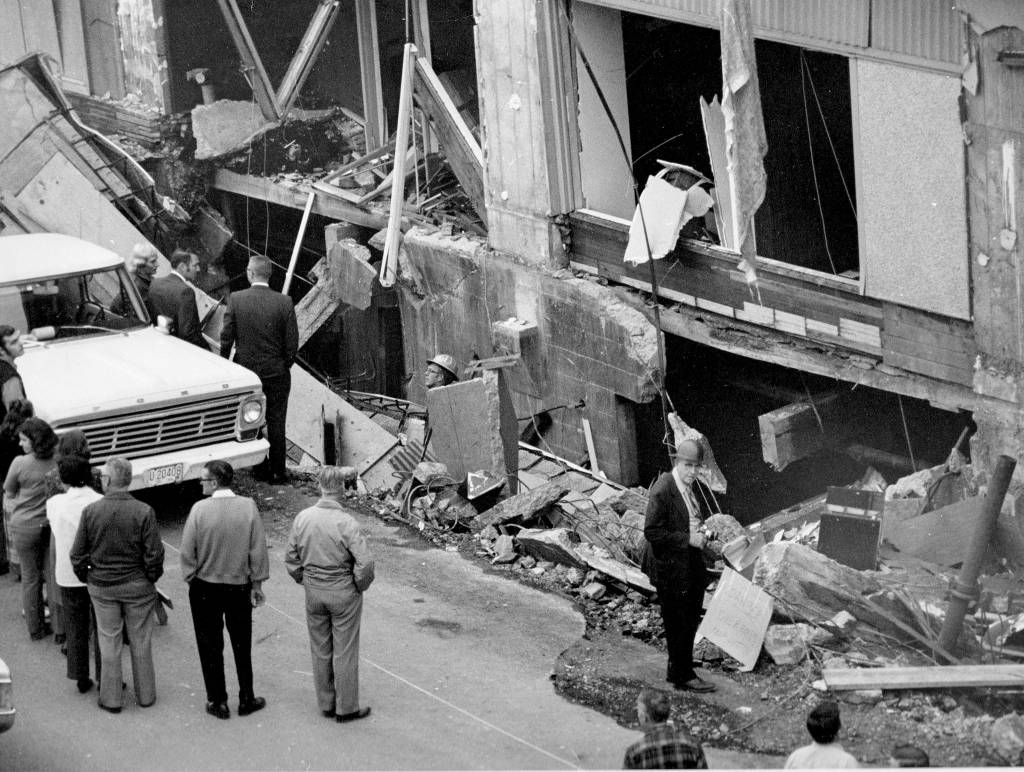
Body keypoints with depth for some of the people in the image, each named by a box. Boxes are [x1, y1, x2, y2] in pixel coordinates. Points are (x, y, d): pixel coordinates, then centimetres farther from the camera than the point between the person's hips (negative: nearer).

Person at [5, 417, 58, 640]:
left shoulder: (20, 463, -16)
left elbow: (9, 494, -2)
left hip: (25, 526, -2)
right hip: (52, 524, 2)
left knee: (30, 578, 10)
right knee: (54, 575, 11)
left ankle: (36, 629, 16)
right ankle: (61, 626, 13)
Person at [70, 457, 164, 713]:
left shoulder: (91, 511, -11)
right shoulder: (143, 512, -15)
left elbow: (77, 554, -5)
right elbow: (154, 554, -12)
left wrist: (87, 578, 10)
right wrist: (151, 578, 5)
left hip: (102, 587, 1)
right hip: (138, 586, -1)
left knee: (109, 643, 11)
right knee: (141, 643, 13)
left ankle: (111, 699, 17)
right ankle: (145, 695, 23)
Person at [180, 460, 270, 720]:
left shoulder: (199, 509, -16)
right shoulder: (248, 507, -11)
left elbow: (187, 551, -11)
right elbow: (258, 550, -6)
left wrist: (190, 579, 4)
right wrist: (257, 584, 5)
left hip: (205, 588, -2)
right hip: (240, 586, 2)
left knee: (210, 647, 12)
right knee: (242, 645, 17)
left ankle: (217, 702, 18)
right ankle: (246, 700, 25)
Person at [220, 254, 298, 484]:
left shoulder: (236, 300, -12)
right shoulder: (284, 303, -11)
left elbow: (226, 338, -7)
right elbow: (292, 342, -7)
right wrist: (285, 365, 10)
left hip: (245, 369, 0)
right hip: (276, 371, 0)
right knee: (276, 422, 10)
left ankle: (261, 467, 18)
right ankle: (277, 471, 14)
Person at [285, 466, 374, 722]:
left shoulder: (302, 518, -7)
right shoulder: (346, 522, -21)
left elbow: (290, 558, 3)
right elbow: (365, 562, -23)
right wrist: (360, 585, -5)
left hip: (313, 592, 4)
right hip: (343, 593, -4)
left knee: (320, 651, 17)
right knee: (345, 652, 8)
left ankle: (326, 704, 27)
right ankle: (346, 708, 17)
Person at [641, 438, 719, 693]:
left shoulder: (699, 489, 5)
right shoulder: (661, 491, -20)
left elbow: (707, 518, 22)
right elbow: (652, 532, -21)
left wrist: (704, 534, -2)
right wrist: (687, 539, -23)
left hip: (693, 564, 8)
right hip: (671, 569, -8)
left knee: (690, 621, 15)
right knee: (677, 623, 1)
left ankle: (676, 670, 29)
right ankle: (683, 676, 12)